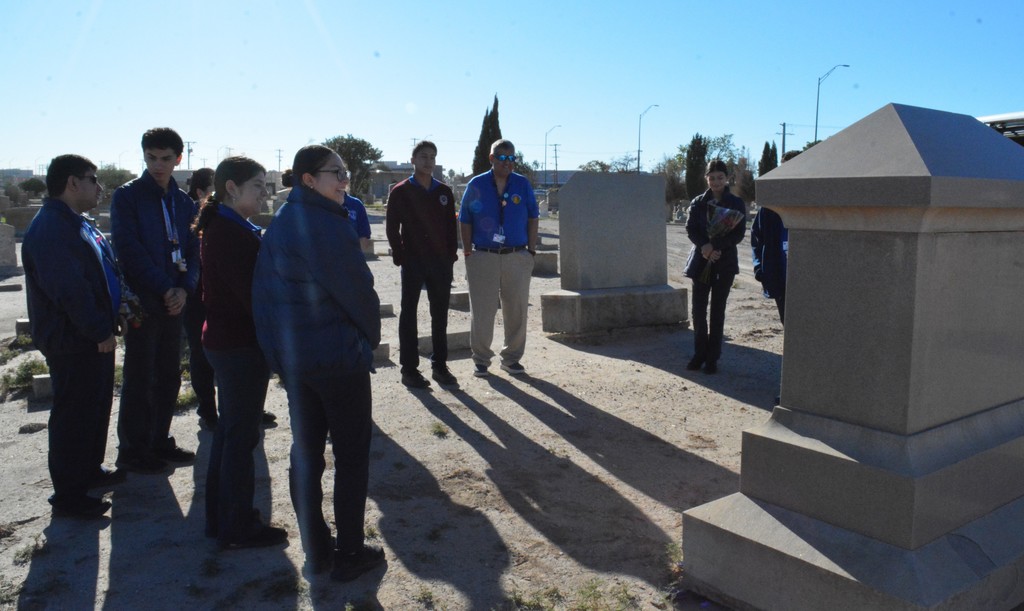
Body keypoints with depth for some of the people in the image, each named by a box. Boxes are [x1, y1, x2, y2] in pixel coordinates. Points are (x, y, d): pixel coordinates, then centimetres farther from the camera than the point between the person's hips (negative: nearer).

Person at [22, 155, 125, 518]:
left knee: (97, 406, 21)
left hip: (94, 336, 11)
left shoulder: (78, 224, 14)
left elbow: (104, 272, 22)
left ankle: (90, 470, 38)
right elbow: (70, 291, -26)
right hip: (72, 342, -11)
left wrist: (121, 306, 11)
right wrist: (100, 332, -21)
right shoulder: (50, 229, -21)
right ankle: (68, 495, 12)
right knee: (73, 416, 0)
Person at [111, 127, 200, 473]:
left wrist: (185, 288, -7)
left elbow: (193, 250, 10)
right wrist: (164, 288, -15)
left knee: (169, 376, 11)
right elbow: (129, 250, -12)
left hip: (173, 301, 5)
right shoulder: (127, 196, -4)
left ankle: (159, 442, 24)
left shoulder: (183, 202, 12)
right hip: (142, 301, -5)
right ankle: (132, 451, 12)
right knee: (139, 377, 1)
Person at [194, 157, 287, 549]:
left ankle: (220, 518, 31)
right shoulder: (231, 233, -19)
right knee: (242, 435, 1)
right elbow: (253, 293, -21)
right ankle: (238, 528, 14)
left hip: (225, 340, 10)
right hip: (242, 344, -10)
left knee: (230, 429, 18)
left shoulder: (221, 227, 13)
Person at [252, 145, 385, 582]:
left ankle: (315, 552, 25)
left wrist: (277, 352, 10)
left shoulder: (280, 224, 6)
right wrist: (371, 335, 3)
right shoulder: (329, 226, -18)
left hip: (293, 359, 8)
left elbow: (264, 289, 7)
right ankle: (349, 553, 16)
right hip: (339, 358, -7)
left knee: (305, 453, 14)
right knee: (351, 456, 7)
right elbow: (358, 289, -16)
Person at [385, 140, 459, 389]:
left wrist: (452, 254, 3)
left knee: (440, 315, 8)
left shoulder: (444, 192, 10)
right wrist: (400, 257, -9)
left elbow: (451, 225, 11)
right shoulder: (400, 192, -1)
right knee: (409, 314, 3)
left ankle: (440, 365, 18)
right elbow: (392, 227, -3)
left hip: (441, 263, 4)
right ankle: (409, 368, 9)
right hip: (413, 263, -4)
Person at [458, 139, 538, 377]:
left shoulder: (523, 184, 6)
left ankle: (511, 358, 22)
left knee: (517, 312, 8)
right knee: (481, 312, 3)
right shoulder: (476, 185, 1)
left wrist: (532, 251, 5)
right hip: (483, 257, -2)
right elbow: (465, 222, 3)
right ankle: (481, 360, 17)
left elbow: (532, 220, 10)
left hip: (517, 257, 2)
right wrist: (468, 254, -2)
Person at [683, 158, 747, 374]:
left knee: (717, 310, 3)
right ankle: (699, 354, 15)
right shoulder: (698, 202, 7)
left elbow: (739, 233, -5)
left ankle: (712, 358, 10)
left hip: (724, 262, -1)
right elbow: (690, 229, -2)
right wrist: (704, 246, -20)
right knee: (698, 309, 0)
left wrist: (717, 246, -19)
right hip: (701, 261, 1)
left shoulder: (736, 203, 2)